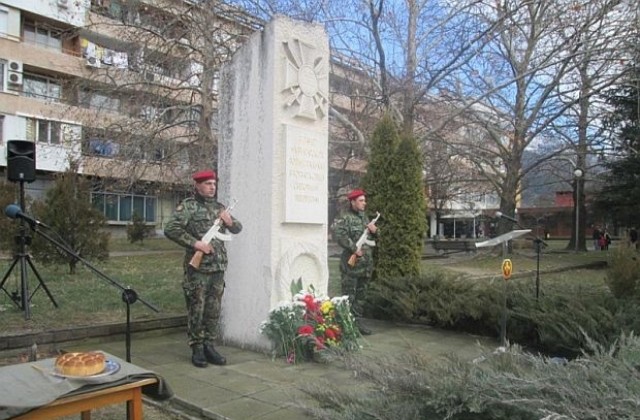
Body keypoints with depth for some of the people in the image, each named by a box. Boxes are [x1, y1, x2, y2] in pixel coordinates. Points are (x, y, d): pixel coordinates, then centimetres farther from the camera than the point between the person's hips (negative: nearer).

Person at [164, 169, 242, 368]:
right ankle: (197, 349, 12)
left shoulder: (219, 207, 15)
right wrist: (195, 243, -18)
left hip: (218, 267, 6)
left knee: (214, 310, 10)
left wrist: (230, 221, -1)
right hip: (198, 268, -5)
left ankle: (209, 346, 20)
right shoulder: (188, 206, -3)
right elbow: (170, 229, -15)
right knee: (196, 310, 1)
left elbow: (238, 228, 22)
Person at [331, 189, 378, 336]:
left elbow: (373, 236, 25)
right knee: (349, 295, -3)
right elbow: (338, 235, -25)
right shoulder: (345, 218, -9)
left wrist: (374, 230, 0)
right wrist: (354, 249, -22)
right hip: (351, 262, -8)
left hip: (366, 262, 8)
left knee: (360, 294, 14)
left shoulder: (364, 217, 16)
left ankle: (357, 322, 22)